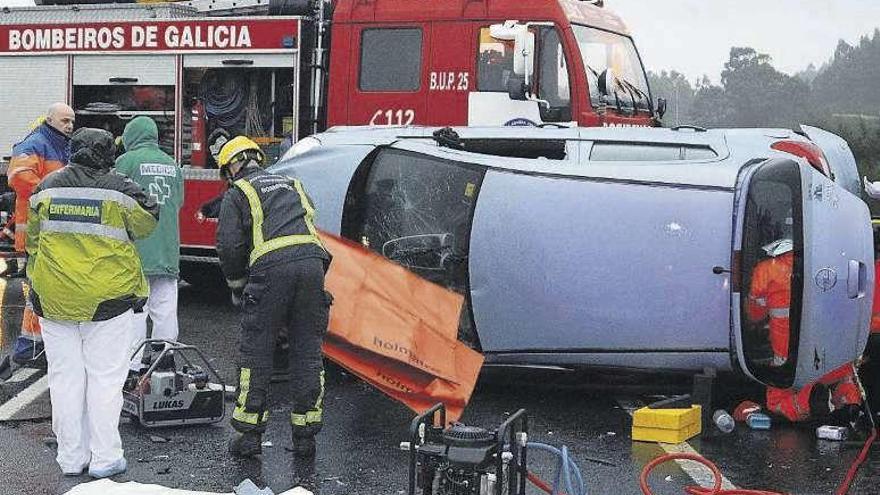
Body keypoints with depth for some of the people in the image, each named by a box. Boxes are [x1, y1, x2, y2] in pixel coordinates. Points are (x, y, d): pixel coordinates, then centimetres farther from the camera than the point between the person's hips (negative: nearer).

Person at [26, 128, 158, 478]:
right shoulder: (119, 189, -9)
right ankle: (104, 458, 8)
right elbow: (147, 223, 4)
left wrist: (37, 279, 26)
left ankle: (71, 458, 17)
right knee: (105, 377, 5)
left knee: (65, 377, 11)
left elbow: (33, 237, 13)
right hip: (107, 298, -3)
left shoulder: (47, 188, 4)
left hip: (54, 299, 3)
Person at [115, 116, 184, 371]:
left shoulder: (127, 161, -3)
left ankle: (133, 367, -3)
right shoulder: (172, 164, 14)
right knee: (165, 311, 7)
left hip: (137, 249, -5)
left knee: (134, 309, -3)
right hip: (168, 252, 5)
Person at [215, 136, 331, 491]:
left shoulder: (237, 194, 14)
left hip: (271, 266, -4)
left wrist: (236, 287, 19)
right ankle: (305, 437, 12)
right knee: (307, 352, 9)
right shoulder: (291, 185, 31)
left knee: (256, 353, 8)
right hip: (311, 260, 4)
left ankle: (249, 433, 14)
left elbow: (229, 245, 5)